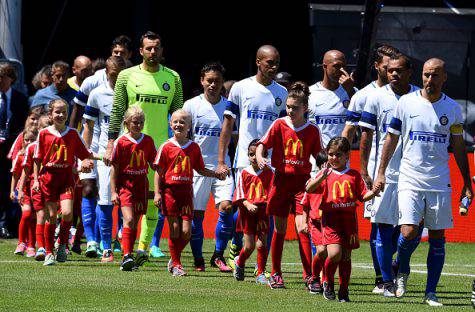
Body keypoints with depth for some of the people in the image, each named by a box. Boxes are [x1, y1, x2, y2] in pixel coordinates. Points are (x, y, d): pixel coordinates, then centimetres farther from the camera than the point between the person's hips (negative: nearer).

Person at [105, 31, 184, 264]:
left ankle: (143, 246, 6)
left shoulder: (172, 78, 9)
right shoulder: (127, 76, 4)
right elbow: (117, 112, 5)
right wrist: (111, 144, -1)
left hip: (161, 147, 2)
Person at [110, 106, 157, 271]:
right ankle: (126, 255, -21)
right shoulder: (121, 142, -5)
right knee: (129, 220, -18)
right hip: (125, 185, -4)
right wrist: (113, 191, -7)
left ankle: (128, 258, 14)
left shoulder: (148, 141, 6)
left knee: (134, 224, 7)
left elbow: (154, 164, 14)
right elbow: (114, 168, -3)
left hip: (142, 186, 4)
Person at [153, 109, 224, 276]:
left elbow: (200, 169, 18)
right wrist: (157, 193, -7)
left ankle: (174, 260, 17)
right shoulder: (166, 147, 0)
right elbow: (158, 172, 0)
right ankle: (176, 264, 8)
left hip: (186, 191, 2)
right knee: (174, 229, -4)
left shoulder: (194, 147, 8)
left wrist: (216, 174, 3)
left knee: (186, 231, -5)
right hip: (169, 190, -2)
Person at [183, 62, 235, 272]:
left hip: (222, 166, 1)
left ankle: (218, 256, 1)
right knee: (196, 214, -1)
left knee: (227, 207, -14)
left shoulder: (229, 106, 7)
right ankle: (198, 260, 12)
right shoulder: (192, 105, 3)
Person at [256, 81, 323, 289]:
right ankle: (275, 274, 19)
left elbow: (319, 157, 9)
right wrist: (260, 158, -20)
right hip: (281, 179, 1)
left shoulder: (313, 130, 1)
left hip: (302, 181, -1)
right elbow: (262, 144, 0)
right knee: (280, 228, 7)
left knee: (303, 228, -12)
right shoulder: (279, 125, 1)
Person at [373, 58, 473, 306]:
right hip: (410, 180, -2)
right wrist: (381, 173, 3)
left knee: (437, 238, 1)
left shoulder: (452, 108, 5)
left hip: (440, 183, 2)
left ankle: (431, 292, 10)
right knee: (409, 233, -14)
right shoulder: (406, 102, 0)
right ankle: (402, 271, 16)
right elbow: (391, 139, 8)